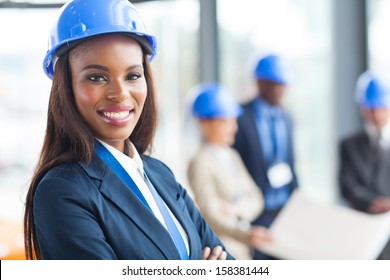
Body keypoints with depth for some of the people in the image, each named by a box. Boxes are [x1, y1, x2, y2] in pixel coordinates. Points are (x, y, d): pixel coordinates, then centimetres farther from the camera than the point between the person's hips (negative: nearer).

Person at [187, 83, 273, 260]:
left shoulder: (233, 156, 13)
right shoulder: (200, 163, -12)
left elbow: (256, 199, 12)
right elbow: (211, 216, -17)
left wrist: (237, 208, -11)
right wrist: (246, 235, -30)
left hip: (242, 251, 8)